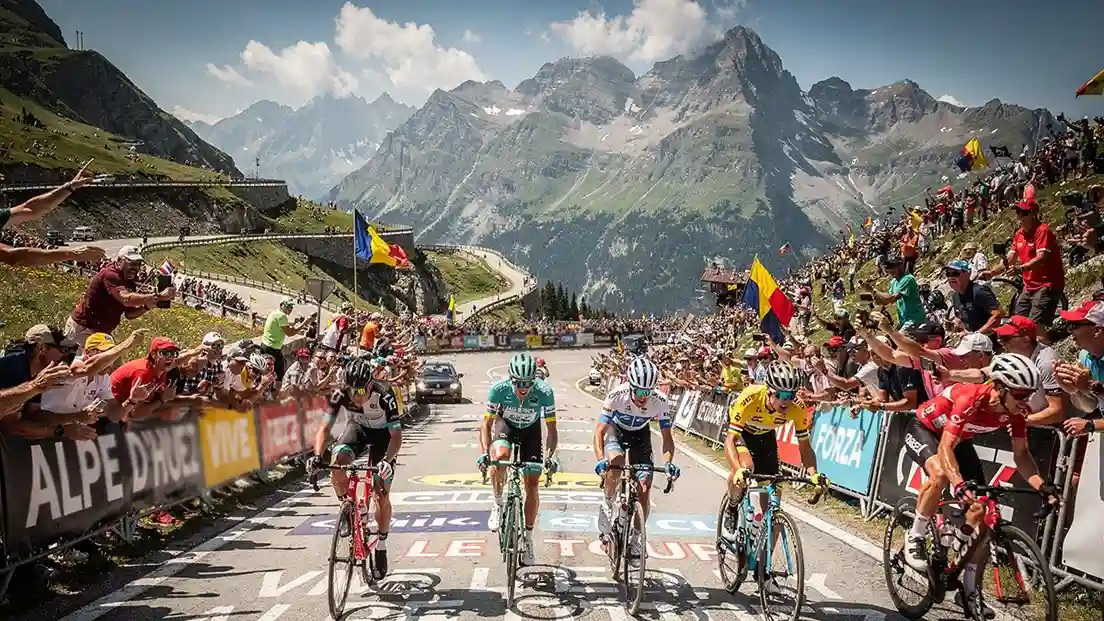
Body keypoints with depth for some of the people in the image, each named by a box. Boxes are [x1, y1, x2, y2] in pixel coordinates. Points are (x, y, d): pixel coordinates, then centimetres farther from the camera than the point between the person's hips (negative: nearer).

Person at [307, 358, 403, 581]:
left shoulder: (384, 395, -34)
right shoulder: (340, 395, -27)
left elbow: (396, 435, -32)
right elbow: (325, 428, -24)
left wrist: (387, 460, -48)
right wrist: (317, 456, -41)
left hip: (382, 434, -2)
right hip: (357, 429, 2)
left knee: (381, 496, -7)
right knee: (336, 462, -30)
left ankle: (381, 548, 11)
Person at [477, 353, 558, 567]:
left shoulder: (544, 392, -32)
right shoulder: (499, 389, -32)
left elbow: (552, 429, -24)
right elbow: (487, 423, -23)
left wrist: (550, 456, -38)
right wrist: (485, 452, -37)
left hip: (531, 430, 1)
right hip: (505, 425, -1)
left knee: (532, 486, -3)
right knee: (499, 456, -35)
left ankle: (527, 540, 13)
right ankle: (498, 504, -9)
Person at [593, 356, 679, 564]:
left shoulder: (660, 402, -30)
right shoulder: (617, 396, -35)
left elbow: (667, 437, -22)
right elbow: (599, 431, -34)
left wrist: (668, 462, -41)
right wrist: (601, 460, -51)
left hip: (640, 434, 2)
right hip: (616, 430, -2)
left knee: (645, 487, -10)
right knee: (615, 461, -34)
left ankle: (634, 539, 7)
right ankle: (608, 506, -7)